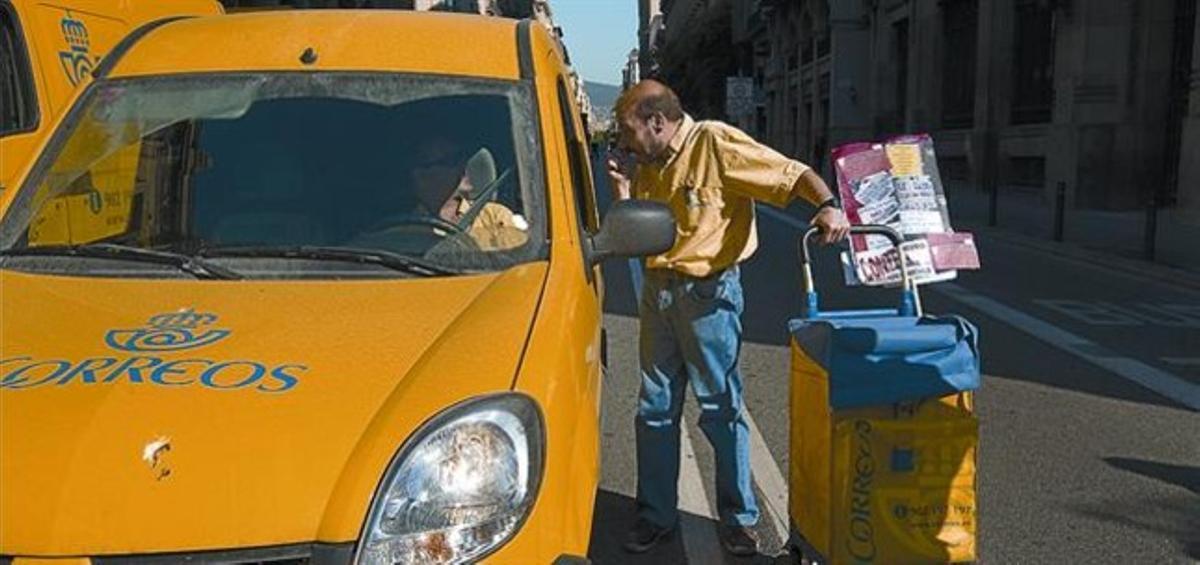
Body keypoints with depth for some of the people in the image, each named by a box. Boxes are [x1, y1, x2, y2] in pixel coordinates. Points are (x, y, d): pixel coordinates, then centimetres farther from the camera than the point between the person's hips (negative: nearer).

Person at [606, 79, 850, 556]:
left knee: (721, 410, 3)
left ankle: (739, 519, 18)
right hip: (657, 289, 7)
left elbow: (794, 174, -16)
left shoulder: (715, 142, -12)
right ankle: (656, 515, 24)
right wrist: (622, 192, -1)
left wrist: (828, 205, -34)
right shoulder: (647, 167, 11)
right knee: (655, 409, 11)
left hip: (708, 292, -7)